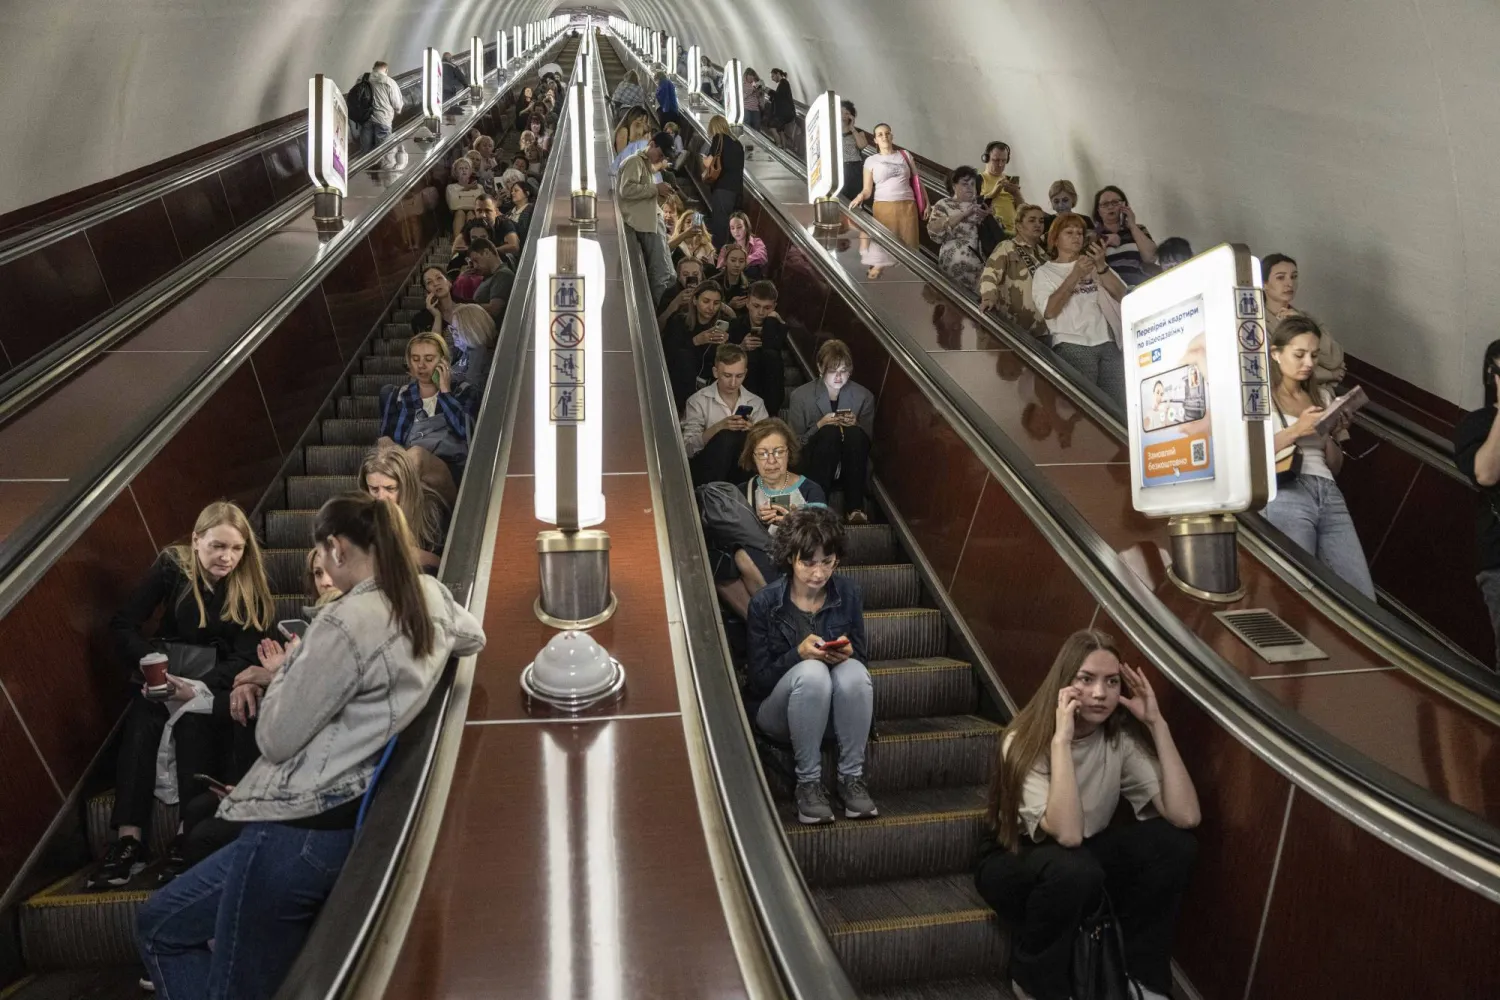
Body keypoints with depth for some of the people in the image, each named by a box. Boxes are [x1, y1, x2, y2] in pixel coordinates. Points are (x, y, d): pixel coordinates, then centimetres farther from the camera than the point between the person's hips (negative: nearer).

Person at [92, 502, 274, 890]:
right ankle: (128, 839, -37)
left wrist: (197, 688, -29)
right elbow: (122, 625, -7)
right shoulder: (171, 566, -6)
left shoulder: (250, 585, -7)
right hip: (169, 667, 1)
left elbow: (246, 656, -12)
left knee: (194, 721, -33)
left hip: (220, 677, -1)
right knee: (141, 717, -30)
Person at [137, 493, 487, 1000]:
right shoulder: (430, 595, 3)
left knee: (159, 926, 10)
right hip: (357, 816, 9)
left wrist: (291, 663, 5)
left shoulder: (345, 625, -21)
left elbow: (276, 739, -13)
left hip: (304, 828, -9)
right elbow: (473, 638, 28)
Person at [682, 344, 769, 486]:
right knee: (726, 437, -30)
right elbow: (687, 448, -7)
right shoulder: (698, 401, 2)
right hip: (704, 469, -2)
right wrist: (718, 427, -20)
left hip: (742, 469, 2)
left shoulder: (756, 403, 12)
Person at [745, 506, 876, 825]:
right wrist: (799, 654, -30)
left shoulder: (848, 593, -7)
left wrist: (848, 653, -22)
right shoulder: (765, 603, -16)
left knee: (854, 671, -31)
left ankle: (852, 778, -18)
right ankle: (808, 782, -21)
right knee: (812, 672, -35)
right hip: (778, 709, -2)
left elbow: (863, 656, 2)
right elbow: (759, 679, -13)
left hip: (834, 708, 2)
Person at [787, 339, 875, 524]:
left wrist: (856, 425, -17)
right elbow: (794, 443, -3)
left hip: (850, 470, 2)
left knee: (855, 433, -29)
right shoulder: (801, 395, -3)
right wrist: (819, 425, -20)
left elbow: (867, 440, 5)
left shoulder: (864, 396, 1)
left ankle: (855, 507, -30)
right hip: (813, 469, -1)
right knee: (830, 432, -30)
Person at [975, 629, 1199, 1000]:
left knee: (1174, 843, -20)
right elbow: (1067, 834, -40)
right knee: (1073, 868, -38)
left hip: (1084, 860, 5)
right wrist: (1061, 739, -42)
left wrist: (1157, 724, -25)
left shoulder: (1123, 738, -12)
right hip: (1015, 865, -4)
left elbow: (1186, 816, -25)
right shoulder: (1026, 741, -26)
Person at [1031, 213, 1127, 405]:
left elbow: (1121, 295, 6)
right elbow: (1049, 311, -8)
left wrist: (1102, 267, -7)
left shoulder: (1094, 264, 18)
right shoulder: (1044, 272, 8)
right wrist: (1075, 275, -11)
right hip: (1072, 346, -3)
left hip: (1106, 342, 3)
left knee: (1120, 404, -3)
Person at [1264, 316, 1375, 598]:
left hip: (1329, 495, 6)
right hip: (1285, 494, -6)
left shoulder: (1323, 396, 24)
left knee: (1363, 598, -6)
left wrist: (1333, 437, 6)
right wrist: (1296, 430, -11)